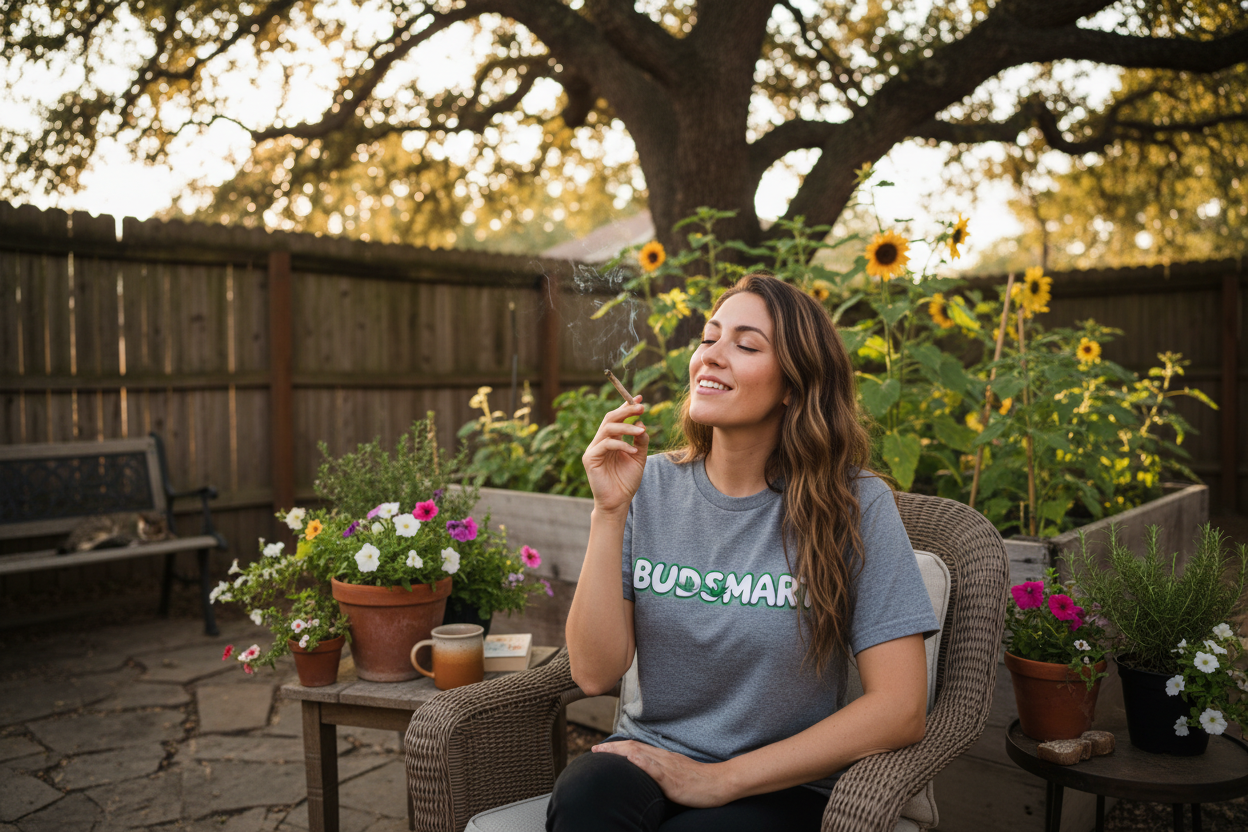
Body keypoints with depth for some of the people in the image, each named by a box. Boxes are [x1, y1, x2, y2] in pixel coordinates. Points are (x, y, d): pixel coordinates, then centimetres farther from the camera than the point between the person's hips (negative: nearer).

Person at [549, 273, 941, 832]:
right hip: (647, 761, 2)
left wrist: (720, 779, -14)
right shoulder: (651, 486, -1)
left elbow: (900, 710, -12)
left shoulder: (855, 504, -9)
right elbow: (595, 674, -6)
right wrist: (610, 511, -16)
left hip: (780, 787, -1)